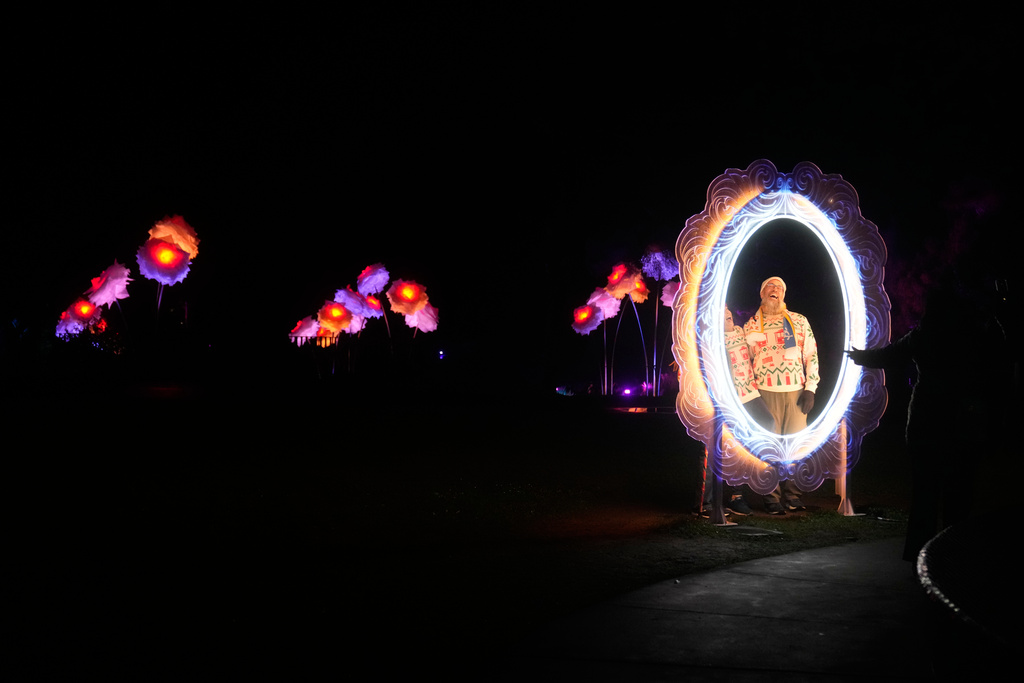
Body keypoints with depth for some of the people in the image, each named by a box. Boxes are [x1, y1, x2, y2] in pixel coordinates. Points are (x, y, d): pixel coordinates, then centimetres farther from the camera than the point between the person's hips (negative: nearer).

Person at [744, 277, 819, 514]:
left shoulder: (799, 321, 9)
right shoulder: (750, 326, 8)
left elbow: (811, 355, 8)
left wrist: (810, 389, 0)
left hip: (796, 392, 1)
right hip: (766, 392, -1)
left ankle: (791, 494, 14)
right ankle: (772, 498, 6)